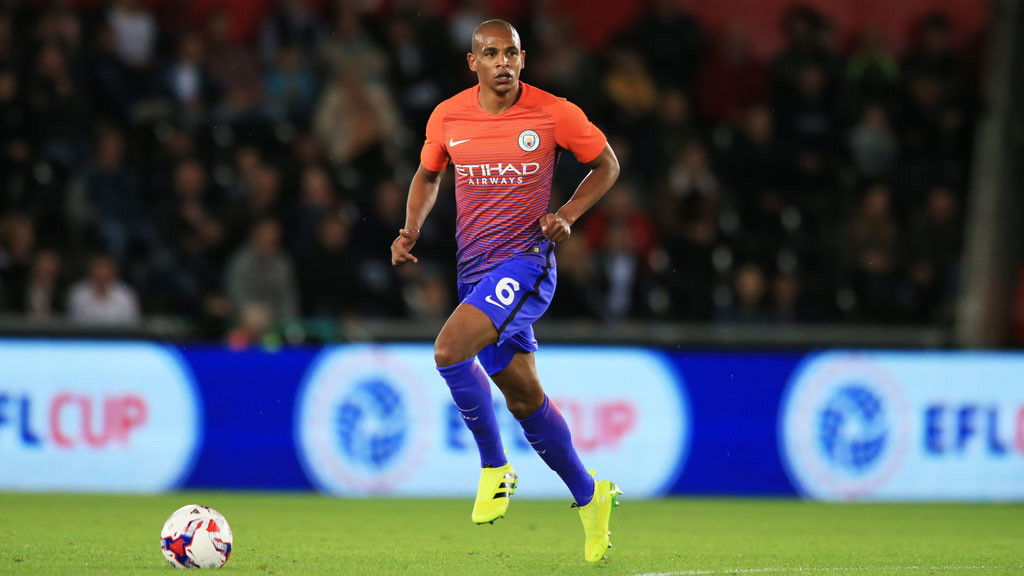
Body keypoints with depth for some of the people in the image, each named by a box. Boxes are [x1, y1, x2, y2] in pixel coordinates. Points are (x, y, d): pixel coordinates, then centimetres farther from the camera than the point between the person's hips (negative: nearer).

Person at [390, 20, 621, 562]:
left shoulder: (554, 114, -8)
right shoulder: (447, 117, 2)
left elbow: (606, 164, 7)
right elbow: (427, 175, 20)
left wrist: (567, 215, -8)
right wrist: (410, 232, 4)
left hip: (526, 259, -5)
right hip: (474, 268, 5)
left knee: (449, 349, -26)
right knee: (523, 397, 10)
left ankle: (494, 467, -9)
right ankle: (588, 496, 28)